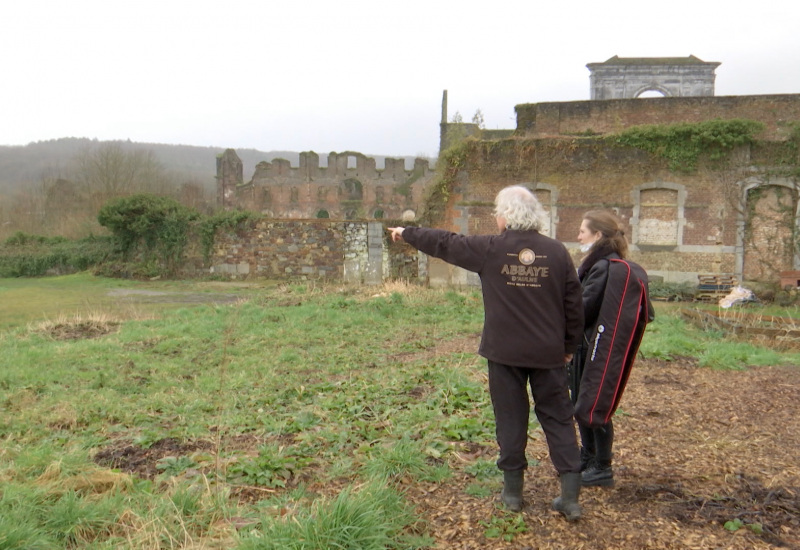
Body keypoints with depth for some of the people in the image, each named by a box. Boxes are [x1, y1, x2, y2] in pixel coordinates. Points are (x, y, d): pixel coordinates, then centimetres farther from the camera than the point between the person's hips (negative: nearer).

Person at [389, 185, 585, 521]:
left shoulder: (490, 249, -8)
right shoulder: (556, 251, -2)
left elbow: (443, 243, 3)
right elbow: (574, 305, 2)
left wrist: (406, 233, 19)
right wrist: (569, 346, 14)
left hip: (505, 353, -1)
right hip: (549, 353, 2)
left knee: (510, 418, 10)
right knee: (558, 418, 9)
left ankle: (513, 490, 21)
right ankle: (570, 495, 8)